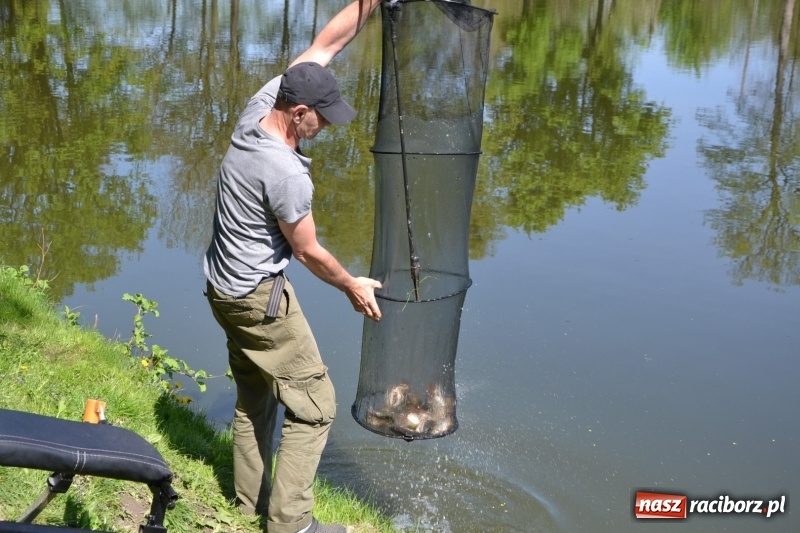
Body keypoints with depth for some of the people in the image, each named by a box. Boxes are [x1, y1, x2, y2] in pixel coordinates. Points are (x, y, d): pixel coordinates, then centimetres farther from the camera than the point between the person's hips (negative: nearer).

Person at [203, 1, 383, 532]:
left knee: (253, 398, 22)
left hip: (224, 288, 10)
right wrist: (353, 286, 1)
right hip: (261, 298, -9)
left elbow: (325, 45, 0)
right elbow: (309, 252, -14)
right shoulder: (287, 175, -29)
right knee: (314, 405, 1)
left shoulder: (260, 106, -8)